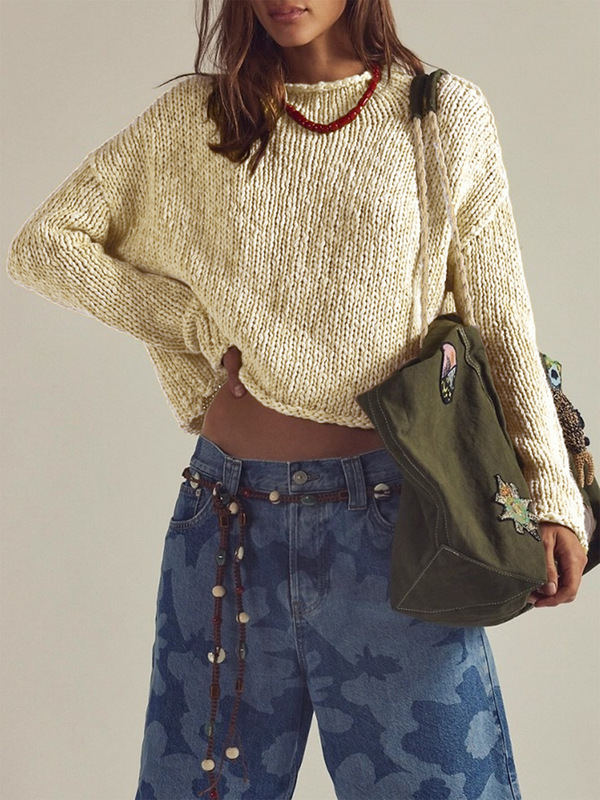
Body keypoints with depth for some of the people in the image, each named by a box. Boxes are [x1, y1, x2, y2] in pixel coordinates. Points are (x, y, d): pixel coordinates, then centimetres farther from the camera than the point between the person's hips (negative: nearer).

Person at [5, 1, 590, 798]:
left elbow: (501, 323, 2)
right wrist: (199, 324, -1)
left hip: (387, 518, -1)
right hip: (229, 514, 2)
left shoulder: (449, 116, 2)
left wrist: (551, 492, -8)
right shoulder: (193, 118, 5)